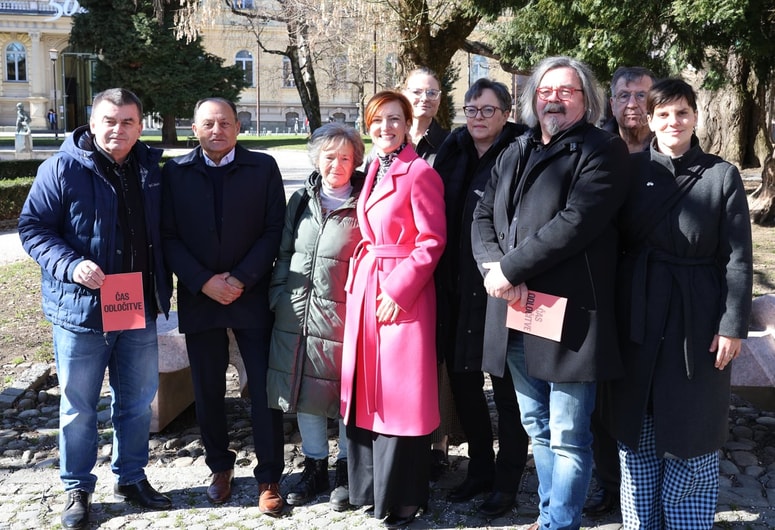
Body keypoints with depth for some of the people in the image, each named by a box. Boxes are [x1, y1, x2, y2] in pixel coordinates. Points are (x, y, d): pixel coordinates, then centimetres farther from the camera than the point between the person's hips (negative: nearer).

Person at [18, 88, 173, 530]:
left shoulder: (150, 169, 7)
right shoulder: (63, 168, -8)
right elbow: (33, 226, -9)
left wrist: (163, 287, 10)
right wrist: (71, 265, -23)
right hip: (81, 309, -4)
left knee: (138, 401, 14)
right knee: (79, 407, 8)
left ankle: (132, 477, 32)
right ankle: (78, 490, 24)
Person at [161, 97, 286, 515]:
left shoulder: (263, 168, 1)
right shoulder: (175, 172, 3)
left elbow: (274, 229, -3)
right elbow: (169, 236, 0)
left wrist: (242, 278, -12)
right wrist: (203, 281, -12)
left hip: (253, 295, -1)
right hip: (198, 297, 2)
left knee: (265, 387, 1)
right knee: (208, 390, 11)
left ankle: (269, 477, 14)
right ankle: (219, 466, 29)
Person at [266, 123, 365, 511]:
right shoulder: (301, 201, 8)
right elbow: (284, 252, 13)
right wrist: (278, 295, 5)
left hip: (342, 315, -4)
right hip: (296, 314, 5)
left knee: (345, 392, 7)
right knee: (304, 390, 13)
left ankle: (346, 469, 25)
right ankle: (315, 466, 29)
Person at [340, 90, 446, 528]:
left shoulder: (420, 172, -10)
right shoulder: (374, 172, 14)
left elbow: (432, 240, -13)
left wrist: (399, 289, -18)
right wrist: (359, 278, 9)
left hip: (403, 294, -8)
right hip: (366, 290, 8)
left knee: (400, 394, 1)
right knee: (368, 389, 14)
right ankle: (369, 483, 29)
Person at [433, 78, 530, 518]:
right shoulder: (454, 153, 10)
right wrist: (445, 283, 7)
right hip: (458, 291, 7)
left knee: (507, 390, 5)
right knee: (463, 382, 15)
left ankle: (507, 483, 20)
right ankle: (480, 469, 33)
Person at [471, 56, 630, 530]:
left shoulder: (602, 151, -5)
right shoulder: (514, 154, 18)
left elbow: (575, 223, -18)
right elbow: (483, 216, 10)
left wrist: (509, 268, -16)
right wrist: (495, 268, -9)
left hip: (567, 313, -7)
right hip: (515, 312, 7)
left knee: (568, 436, 0)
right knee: (538, 429, 18)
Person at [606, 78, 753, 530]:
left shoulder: (722, 175, -2)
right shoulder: (631, 169, 3)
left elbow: (738, 259, -3)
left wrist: (733, 325, -9)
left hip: (697, 321, -2)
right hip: (637, 318, 2)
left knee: (689, 435, 7)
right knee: (637, 433, 12)